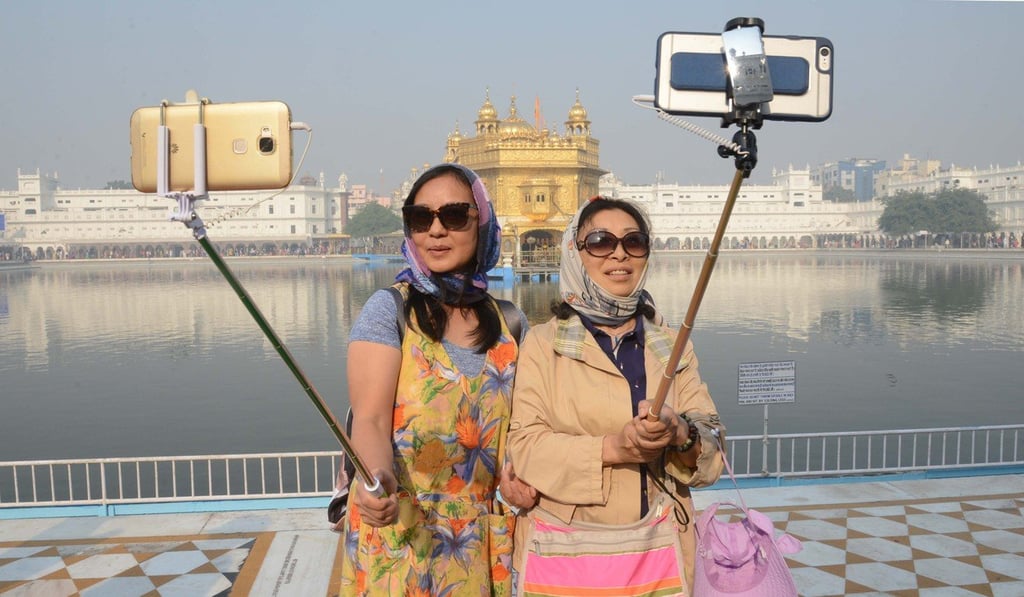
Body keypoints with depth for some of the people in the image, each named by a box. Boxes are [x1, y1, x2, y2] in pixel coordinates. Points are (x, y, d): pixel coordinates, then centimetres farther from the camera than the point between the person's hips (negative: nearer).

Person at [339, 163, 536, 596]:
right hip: (397, 532, -3)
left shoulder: (511, 322, 4)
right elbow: (370, 419, -16)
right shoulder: (389, 308, -7)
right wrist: (378, 477, -35)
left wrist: (517, 475, -7)